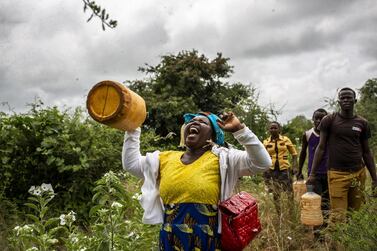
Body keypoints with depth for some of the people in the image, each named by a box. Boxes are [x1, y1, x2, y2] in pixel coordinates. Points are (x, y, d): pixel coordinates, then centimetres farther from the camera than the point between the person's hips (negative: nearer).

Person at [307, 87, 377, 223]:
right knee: (337, 216, -9)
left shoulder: (362, 123, 10)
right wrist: (313, 174, -2)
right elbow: (321, 148, 3)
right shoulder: (329, 120, 2)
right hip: (337, 174, -3)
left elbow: (366, 152, 15)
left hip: (359, 173, 3)